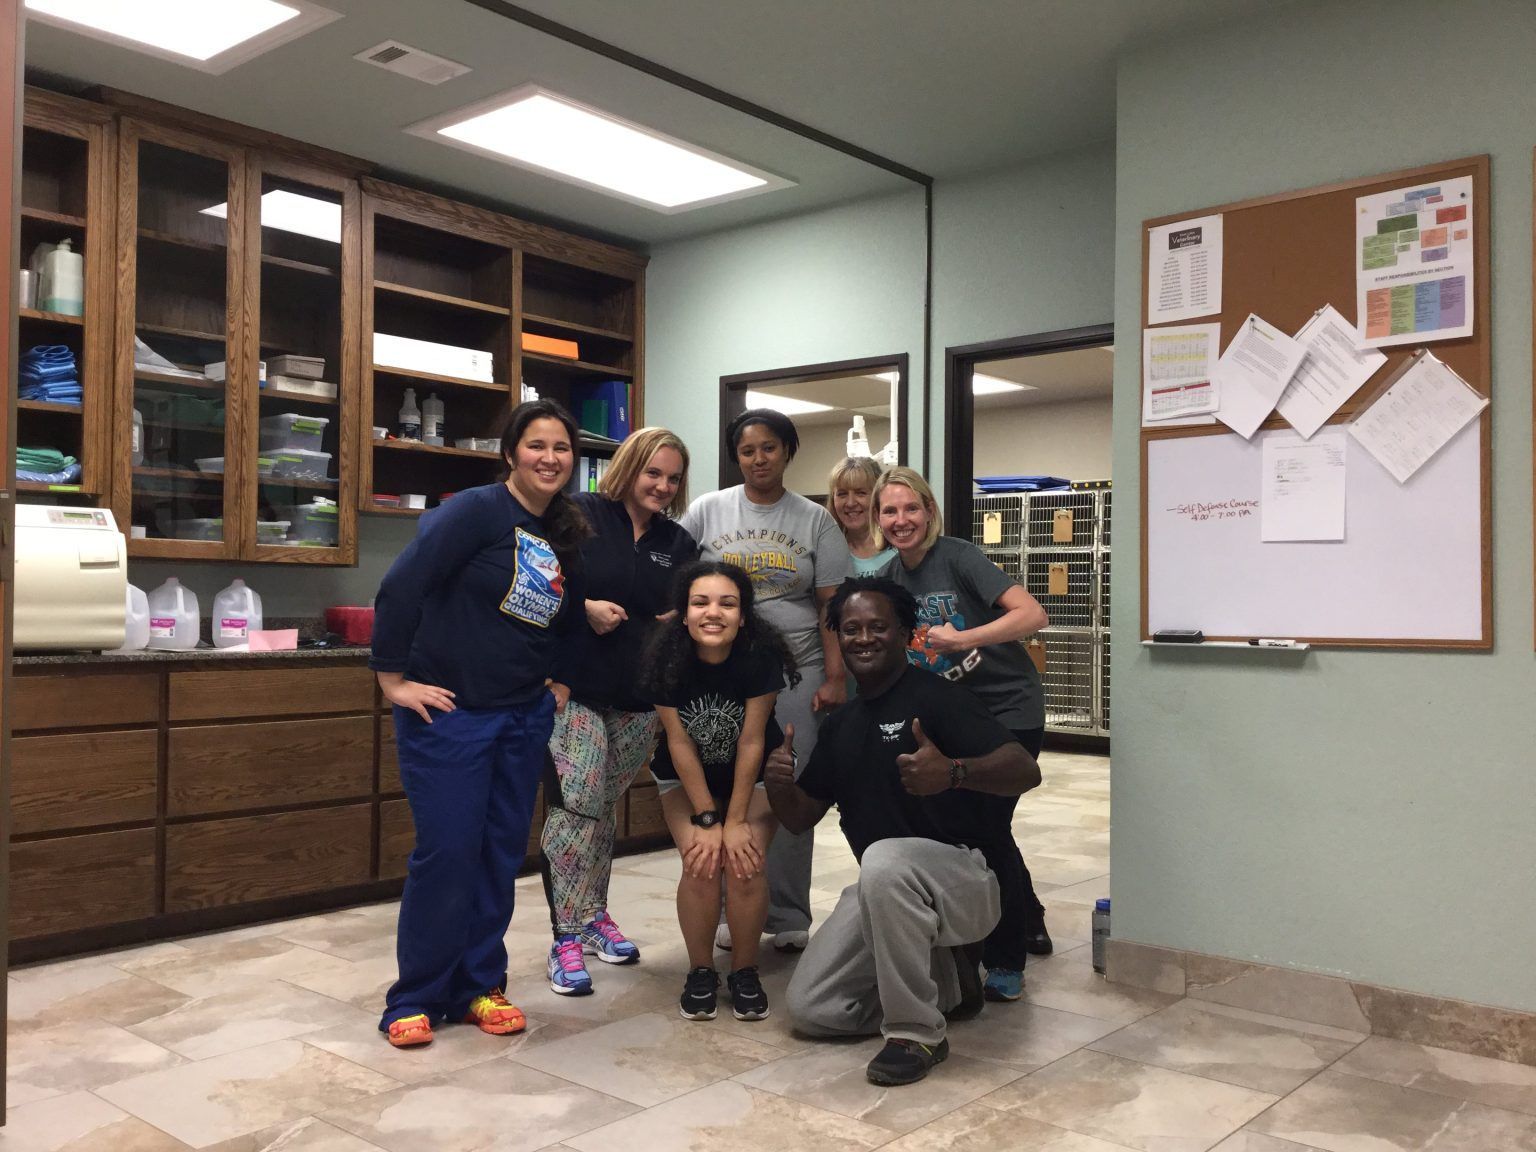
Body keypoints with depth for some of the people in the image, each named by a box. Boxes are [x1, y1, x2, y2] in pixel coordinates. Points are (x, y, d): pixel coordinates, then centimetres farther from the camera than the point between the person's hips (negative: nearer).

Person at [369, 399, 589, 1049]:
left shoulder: (568, 537, 9)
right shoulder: (477, 511, -13)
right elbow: (401, 588, -17)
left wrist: (560, 679, 11)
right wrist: (392, 679, -16)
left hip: (524, 717, 6)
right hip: (449, 711, -6)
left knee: (502, 851, 10)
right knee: (446, 851, -3)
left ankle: (478, 987, 24)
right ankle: (414, 999, 13)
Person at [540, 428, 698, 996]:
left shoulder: (679, 543, 12)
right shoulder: (580, 516, -4)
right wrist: (585, 607, -17)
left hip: (640, 698, 5)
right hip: (578, 688, -5)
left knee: (605, 809, 14)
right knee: (576, 807, -10)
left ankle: (593, 916, 27)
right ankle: (567, 938, -4)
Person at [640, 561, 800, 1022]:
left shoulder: (762, 655, -27)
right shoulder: (666, 658, -24)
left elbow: (751, 740, -21)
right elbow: (679, 742, -18)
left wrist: (736, 820, -17)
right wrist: (707, 820, -17)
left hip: (752, 775, 0)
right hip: (686, 777, 1)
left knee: (745, 863, -19)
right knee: (701, 863, -18)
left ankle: (745, 971, 4)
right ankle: (700, 972, 4)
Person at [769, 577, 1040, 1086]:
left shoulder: (935, 696, -11)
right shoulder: (841, 723, 13)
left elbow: (1026, 770, -22)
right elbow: (801, 817, 15)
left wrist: (953, 772, -42)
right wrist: (779, 783, -9)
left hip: (961, 879, -7)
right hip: (881, 891, 8)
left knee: (885, 860, -39)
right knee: (809, 1007, -4)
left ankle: (918, 1033, -22)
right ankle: (947, 980, 16)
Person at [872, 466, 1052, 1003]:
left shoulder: (957, 557, -17)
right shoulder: (890, 578, 3)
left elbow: (1033, 615, -26)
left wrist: (962, 638, -35)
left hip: (1010, 708, -7)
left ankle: (1006, 961, 7)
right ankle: (1030, 925, 41)